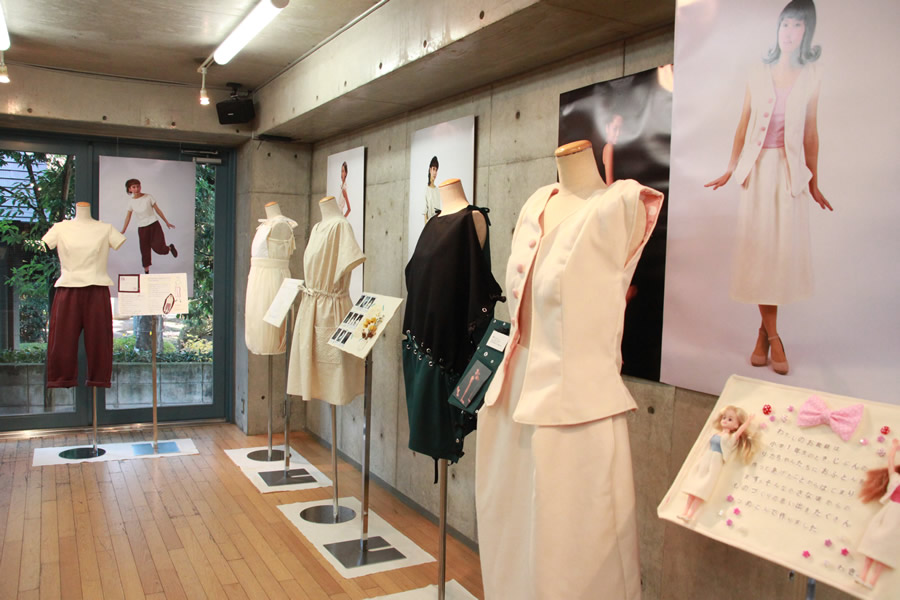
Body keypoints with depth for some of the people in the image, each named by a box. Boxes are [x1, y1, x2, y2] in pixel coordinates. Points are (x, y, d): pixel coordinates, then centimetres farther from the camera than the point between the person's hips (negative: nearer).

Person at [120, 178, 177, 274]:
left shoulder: (148, 197, -5)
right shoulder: (131, 202, 1)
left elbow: (157, 210, 2)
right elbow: (128, 217, 8)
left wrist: (167, 222, 6)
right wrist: (123, 231, 9)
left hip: (154, 224, -3)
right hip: (142, 228, 3)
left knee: (158, 248, -16)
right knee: (145, 251, 6)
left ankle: (170, 247, 18)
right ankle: (146, 272, 19)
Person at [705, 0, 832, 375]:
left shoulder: (809, 76, 7)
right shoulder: (759, 74, 8)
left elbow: (811, 132, 8)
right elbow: (743, 127, 9)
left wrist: (814, 183, 7)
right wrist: (730, 171, 4)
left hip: (791, 171, 0)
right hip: (758, 169, 0)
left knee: (784, 249, -3)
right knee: (759, 250, -3)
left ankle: (764, 332, 9)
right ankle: (772, 336, 5)